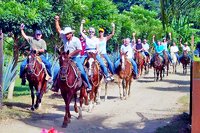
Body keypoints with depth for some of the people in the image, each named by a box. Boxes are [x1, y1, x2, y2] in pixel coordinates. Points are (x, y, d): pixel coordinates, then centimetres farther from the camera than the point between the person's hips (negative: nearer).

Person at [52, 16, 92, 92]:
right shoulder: (64, 38, 7)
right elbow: (58, 30, 13)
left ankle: (88, 86, -7)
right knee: (58, 72, -1)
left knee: (82, 71, -16)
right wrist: (56, 21, 6)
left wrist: (70, 54, -16)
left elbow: (79, 50, -14)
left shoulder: (76, 40, -7)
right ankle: (55, 86, 9)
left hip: (75, 58, -5)